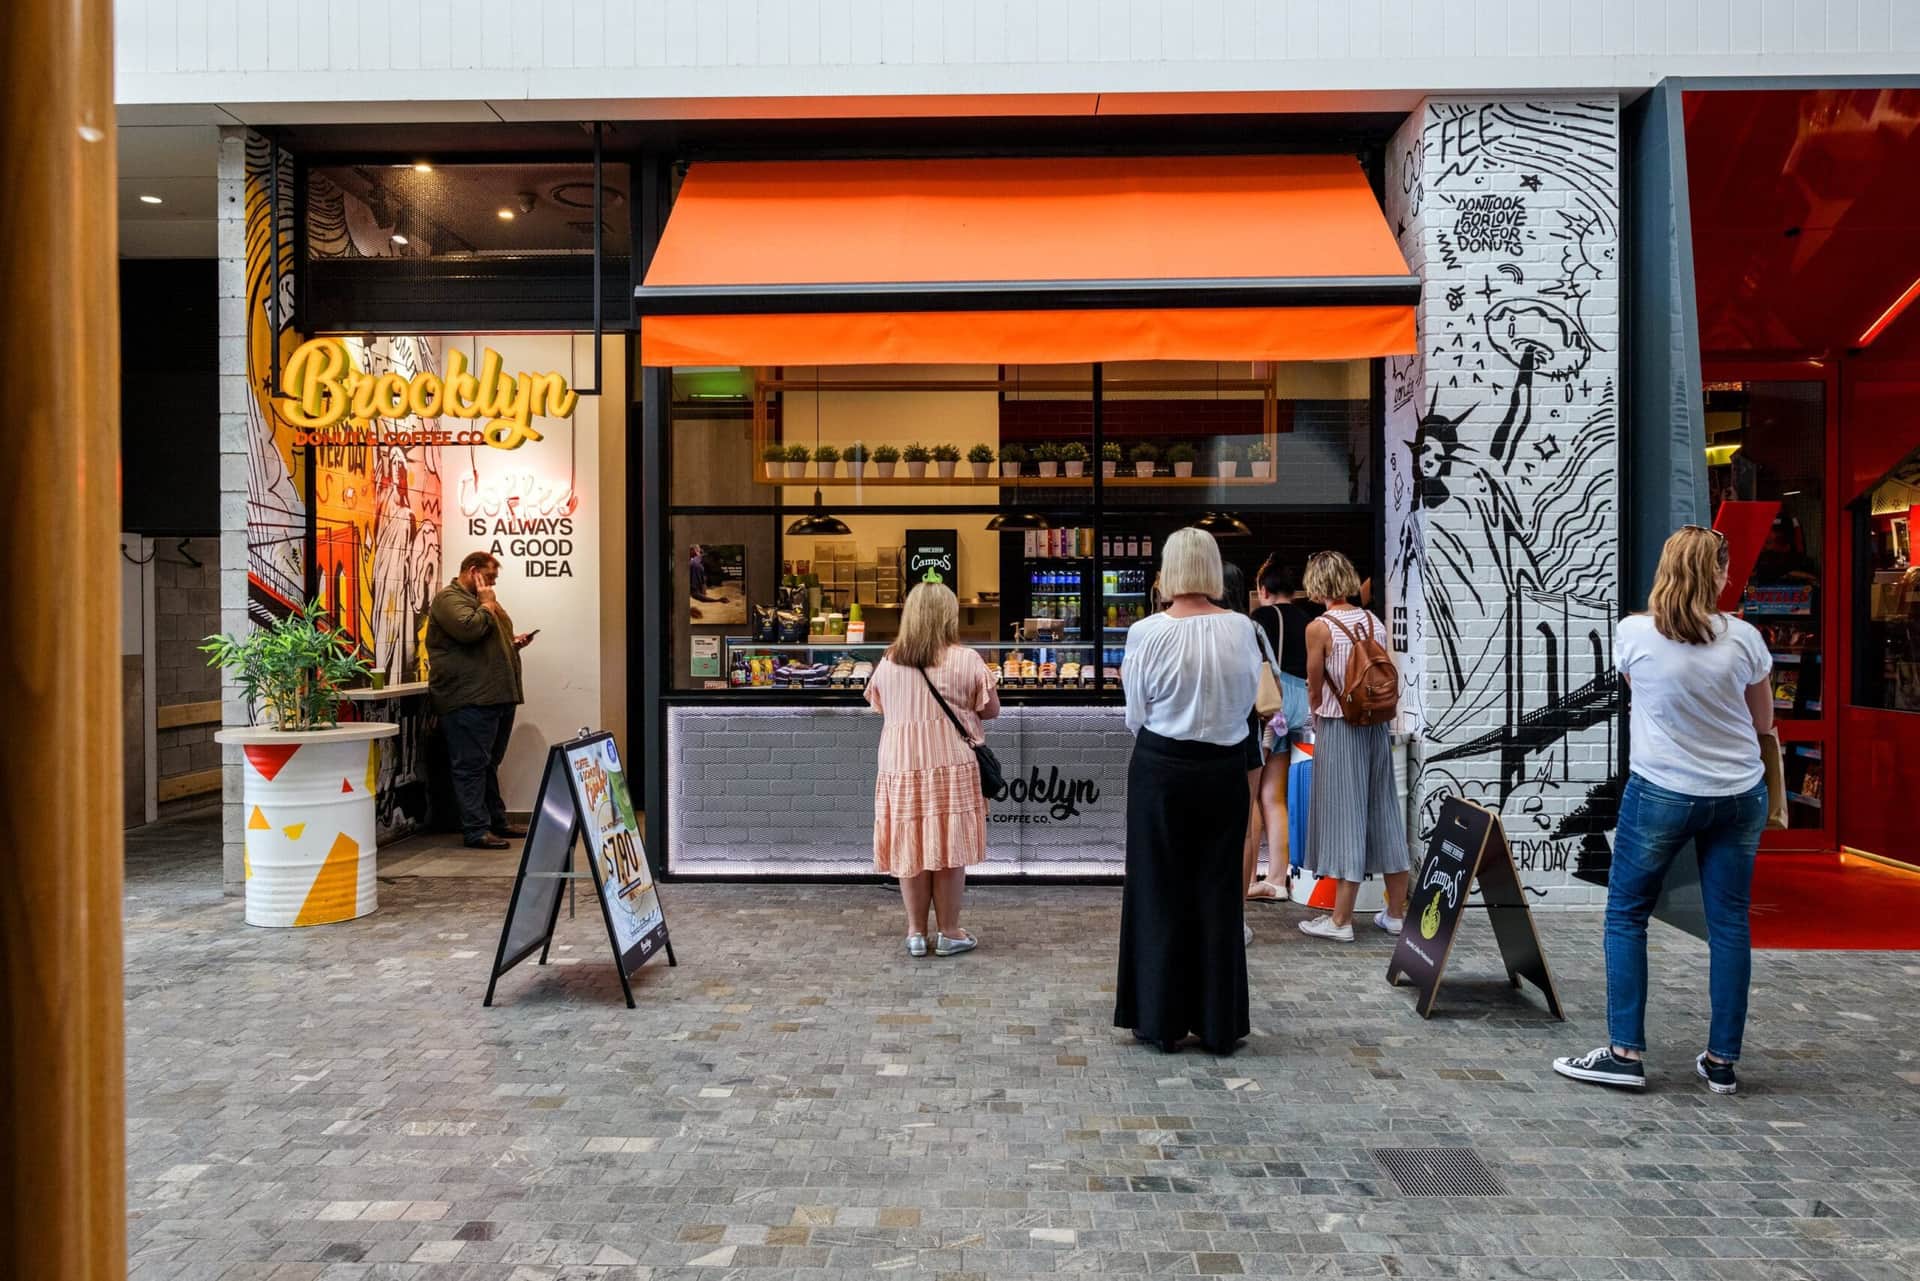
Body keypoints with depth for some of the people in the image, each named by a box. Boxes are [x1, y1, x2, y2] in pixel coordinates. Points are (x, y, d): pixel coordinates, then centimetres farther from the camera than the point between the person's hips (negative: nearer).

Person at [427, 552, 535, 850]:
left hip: (497, 696, 10)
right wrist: (486, 604, -8)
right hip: (470, 699, -10)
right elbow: (469, 628, -24)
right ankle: (476, 831, -7)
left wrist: (513, 643, 14)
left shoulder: (482, 600, 25)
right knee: (472, 766, -8)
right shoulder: (449, 598, -6)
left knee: (490, 764, 15)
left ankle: (497, 820, 22)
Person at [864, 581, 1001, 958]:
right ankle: (948, 932, 14)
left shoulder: (888, 662, 4)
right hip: (951, 764, -3)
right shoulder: (965, 659, -6)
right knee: (949, 848, 5)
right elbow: (991, 709, 0)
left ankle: (916, 933, 18)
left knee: (910, 846, 10)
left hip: (900, 764, 3)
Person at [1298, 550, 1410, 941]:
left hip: (1338, 729, -6)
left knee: (1343, 815, 0)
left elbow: (1315, 690, -4)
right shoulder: (1373, 621, 5)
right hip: (1378, 725, 6)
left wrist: (1318, 718, 16)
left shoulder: (1319, 627, -12)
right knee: (1382, 811, 13)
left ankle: (1341, 920, 6)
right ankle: (1397, 913, 22)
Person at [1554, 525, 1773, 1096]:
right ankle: (1721, 1061, 17)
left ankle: (1625, 1053, 5)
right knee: (1729, 923, 9)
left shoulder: (1634, 632, -8)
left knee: (1625, 915, 6)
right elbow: (1764, 722, 9)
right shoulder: (1744, 637, -4)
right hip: (1739, 795, 3)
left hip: (1661, 792, -3)